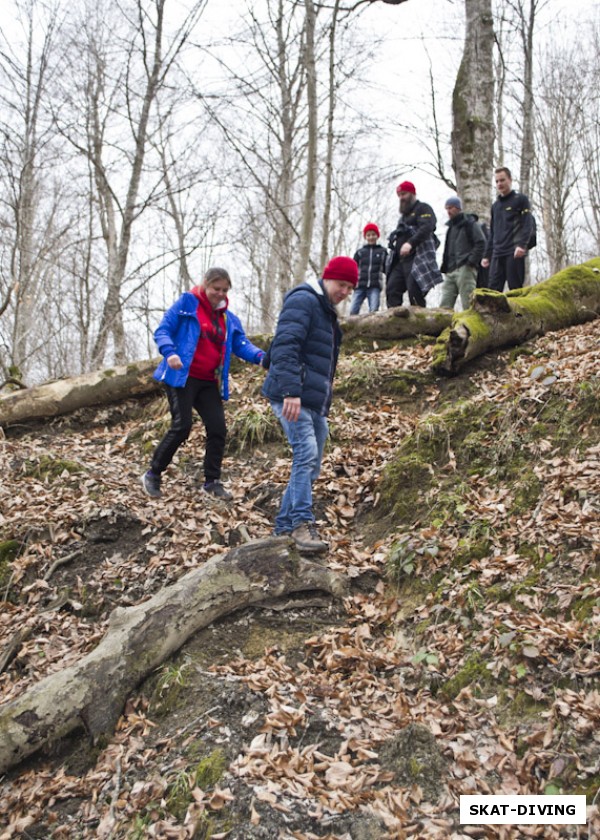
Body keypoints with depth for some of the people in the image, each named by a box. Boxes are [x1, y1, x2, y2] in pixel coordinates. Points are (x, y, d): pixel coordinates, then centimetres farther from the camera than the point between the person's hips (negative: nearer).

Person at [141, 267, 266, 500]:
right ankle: (153, 475, 5)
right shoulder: (186, 303, -2)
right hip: (182, 377, -6)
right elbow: (162, 331, -6)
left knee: (218, 428, 0)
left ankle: (212, 481, 13)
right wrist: (169, 352, -27)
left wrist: (261, 357, -17)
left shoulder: (229, 318, 14)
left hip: (209, 383, 6)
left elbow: (242, 344, 4)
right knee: (182, 426, -13)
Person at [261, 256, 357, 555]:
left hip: (314, 402, 10)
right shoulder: (303, 300, -9)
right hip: (292, 397, -10)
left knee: (310, 464, 9)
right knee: (306, 453, -19)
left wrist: (325, 403, 26)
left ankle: (284, 524, 16)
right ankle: (302, 523, -14)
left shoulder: (326, 311, 23)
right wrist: (291, 391, -30)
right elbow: (285, 346, -22)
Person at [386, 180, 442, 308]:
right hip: (400, 260, 8)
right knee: (391, 289, -5)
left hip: (417, 258, -8)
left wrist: (410, 243, -26)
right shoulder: (403, 216, 31)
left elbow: (427, 227, -14)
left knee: (414, 291, -18)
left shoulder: (423, 208, 4)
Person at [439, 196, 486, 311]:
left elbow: (481, 243, -8)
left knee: (468, 304, -11)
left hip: (465, 269, -8)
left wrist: (471, 261, -15)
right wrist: (445, 266, 15)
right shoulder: (451, 226, 24)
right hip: (450, 270, 8)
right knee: (444, 305, 0)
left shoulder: (469, 223, 1)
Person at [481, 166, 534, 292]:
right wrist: (487, 255, 18)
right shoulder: (495, 205, 23)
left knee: (515, 289, -7)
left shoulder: (520, 199, 5)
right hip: (497, 254, 6)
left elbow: (528, 225, -6)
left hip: (514, 253, -6)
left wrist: (521, 245, -20)